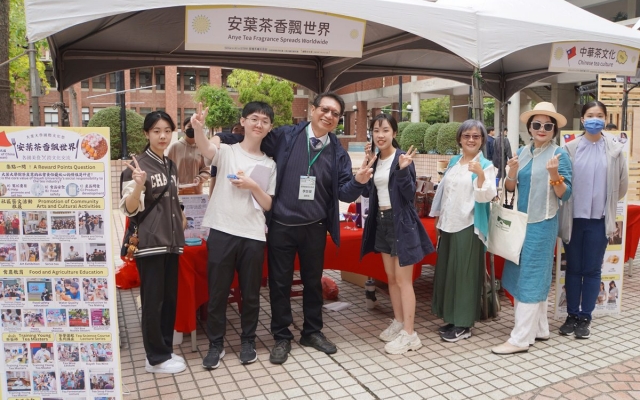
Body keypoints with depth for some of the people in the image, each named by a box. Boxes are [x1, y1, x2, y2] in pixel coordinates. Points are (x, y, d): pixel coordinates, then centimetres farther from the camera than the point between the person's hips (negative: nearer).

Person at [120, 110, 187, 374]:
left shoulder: (171, 166, 14)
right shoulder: (138, 166, -8)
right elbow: (129, 209, -15)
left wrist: (182, 219, 16)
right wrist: (138, 185, -31)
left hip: (171, 241, 7)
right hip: (149, 242, -7)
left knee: (169, 298, 11)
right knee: (153, 300, -2)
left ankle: (165, 351, 22)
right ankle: (156, 357, 9)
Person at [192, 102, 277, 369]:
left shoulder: (269, 165, 10)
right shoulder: (227, 152, 1)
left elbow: (267, 205, 8)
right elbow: (206, 149, -23)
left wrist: (252, 186, -11)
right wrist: (198, 128, -44)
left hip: (253, 236, 2)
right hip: (222, 232, -2)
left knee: (250, 293, 11)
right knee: (217, 292, 6)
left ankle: (248, 342, 28)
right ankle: (216, 344, 22)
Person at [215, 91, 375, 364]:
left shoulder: (338, 153, 1)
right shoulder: (285, 137, -4)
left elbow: (344, 193, -4)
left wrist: (359, 181, -25)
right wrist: (221, 138, -8)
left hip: (314, 228, 2)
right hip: (281, 226, -2)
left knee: (313, 281, 16)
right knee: (280, 283, 9)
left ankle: (312, 332, 35)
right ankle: (281, 337, 26)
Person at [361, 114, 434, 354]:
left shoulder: (402, 158, -12)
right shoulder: (375, 160, 8)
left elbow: (410, 193, -16)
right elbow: (366, 192, 5)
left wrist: (403, 169, -30)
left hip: (401, 223, -7)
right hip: (382, 222, 7)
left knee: (403, 280, -4)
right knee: (391, 278, 15)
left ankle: (409, 334, 4)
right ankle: (398, 323, 28)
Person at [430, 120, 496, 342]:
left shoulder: (486, 165, -6)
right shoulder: (454, 162, 12)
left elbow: (485, 197, -17)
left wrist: (480, 174, -32)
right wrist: (439, 219, 17)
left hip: (468, 226, -7)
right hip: (449, 224, 7)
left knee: (464, 272, -2)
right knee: (446, 270, 10)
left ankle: (464, 324, 8)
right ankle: (451, 318, 22)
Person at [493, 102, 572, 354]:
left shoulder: (560, 154, -8)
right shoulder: (523, 152, 8)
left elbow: (565, 195, -11)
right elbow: (510, 189, 9)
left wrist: (555, 175, -27)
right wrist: (511, 173, -10)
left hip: (542, 224, -6)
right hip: (520, 221, 6)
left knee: (530, 277, -4)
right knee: (530, 275, 13)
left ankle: (521, 338, 1)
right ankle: (539, 328, 26)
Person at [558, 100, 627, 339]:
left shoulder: (614, 150, 2)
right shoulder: (570, 149, -2)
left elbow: (622, 185, 11)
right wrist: (567, 205, 4)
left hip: (599, 219, 0)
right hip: (573, 218, 0)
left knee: (592, 270, 6)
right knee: (573, 268, 9)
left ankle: (585, 317, 16)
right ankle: (572, 315, 19)